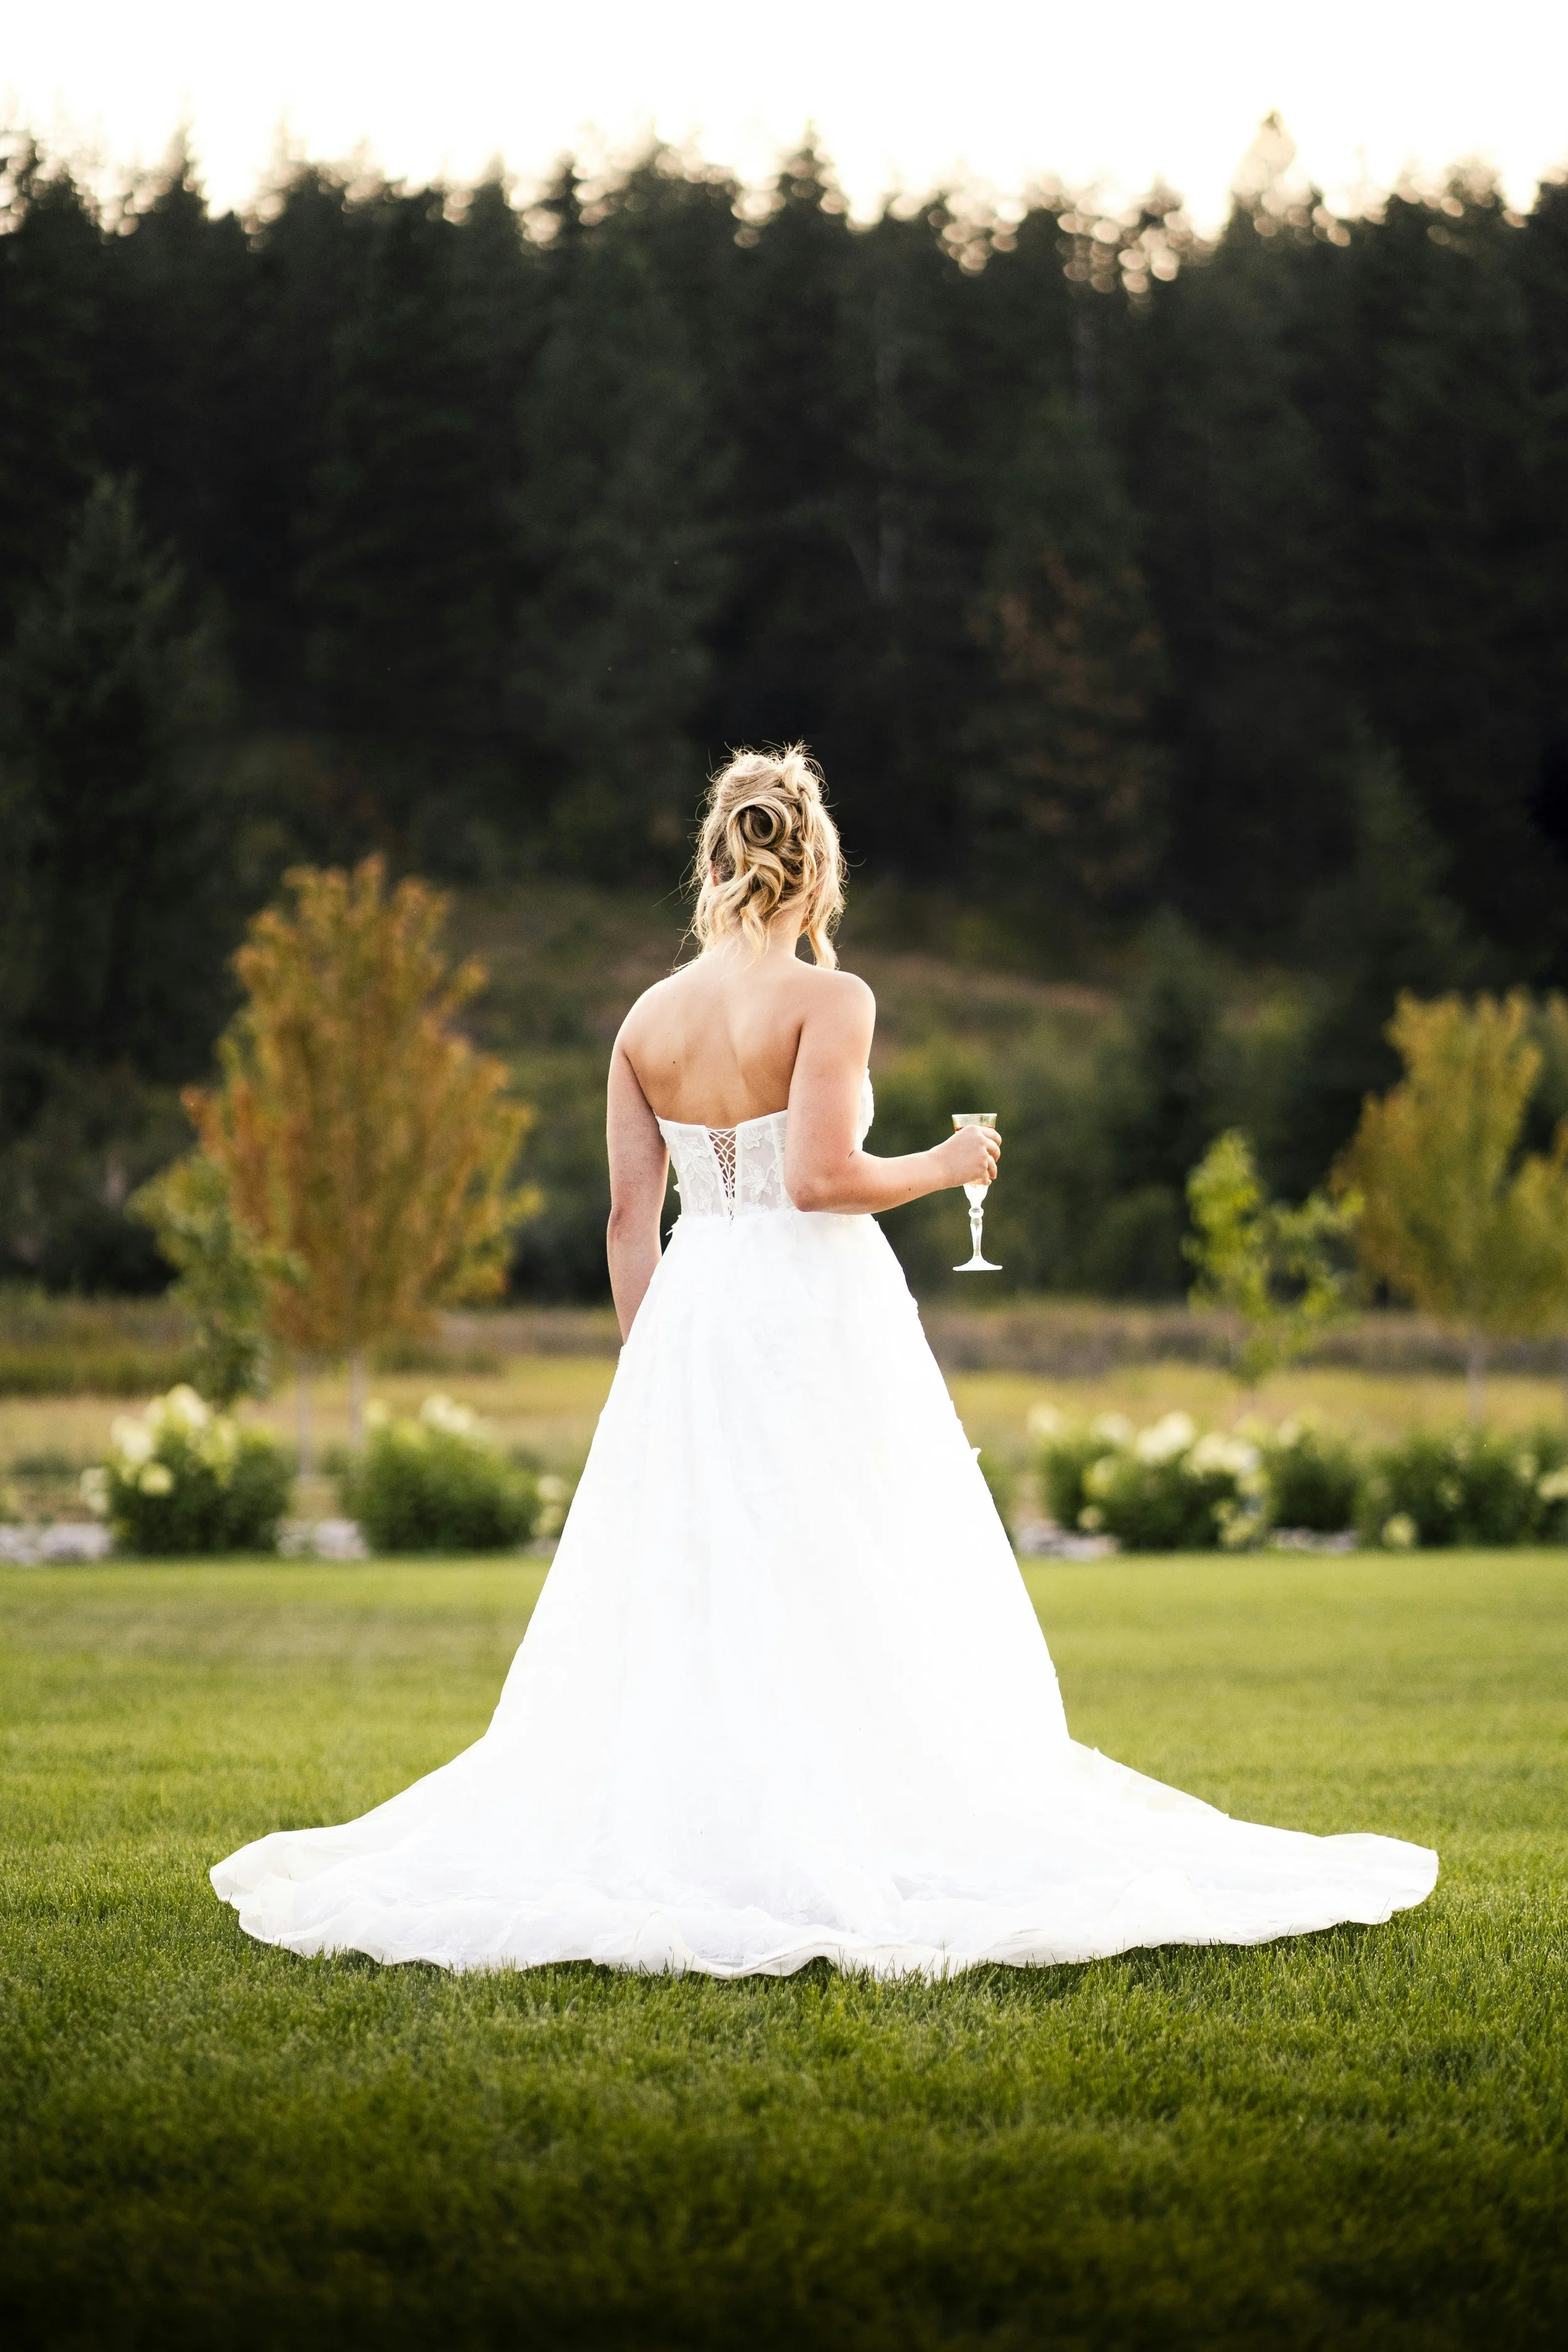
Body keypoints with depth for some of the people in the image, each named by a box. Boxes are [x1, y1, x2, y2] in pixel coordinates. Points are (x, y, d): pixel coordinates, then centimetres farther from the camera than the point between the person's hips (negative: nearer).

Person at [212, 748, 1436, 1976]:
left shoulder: (649, 1019, 7)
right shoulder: (828, 999, -9)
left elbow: (631, 1212, 7)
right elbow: (820, 1177, -19)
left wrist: (651, 1362, 14)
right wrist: (941, 1165, -2)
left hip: (691, 1320, 5)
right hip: (820, 1319, -5)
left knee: (682, 1599, 9)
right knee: (847, 1606, 0)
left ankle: (667, 1838, 10)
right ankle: (854, 1837, -1)